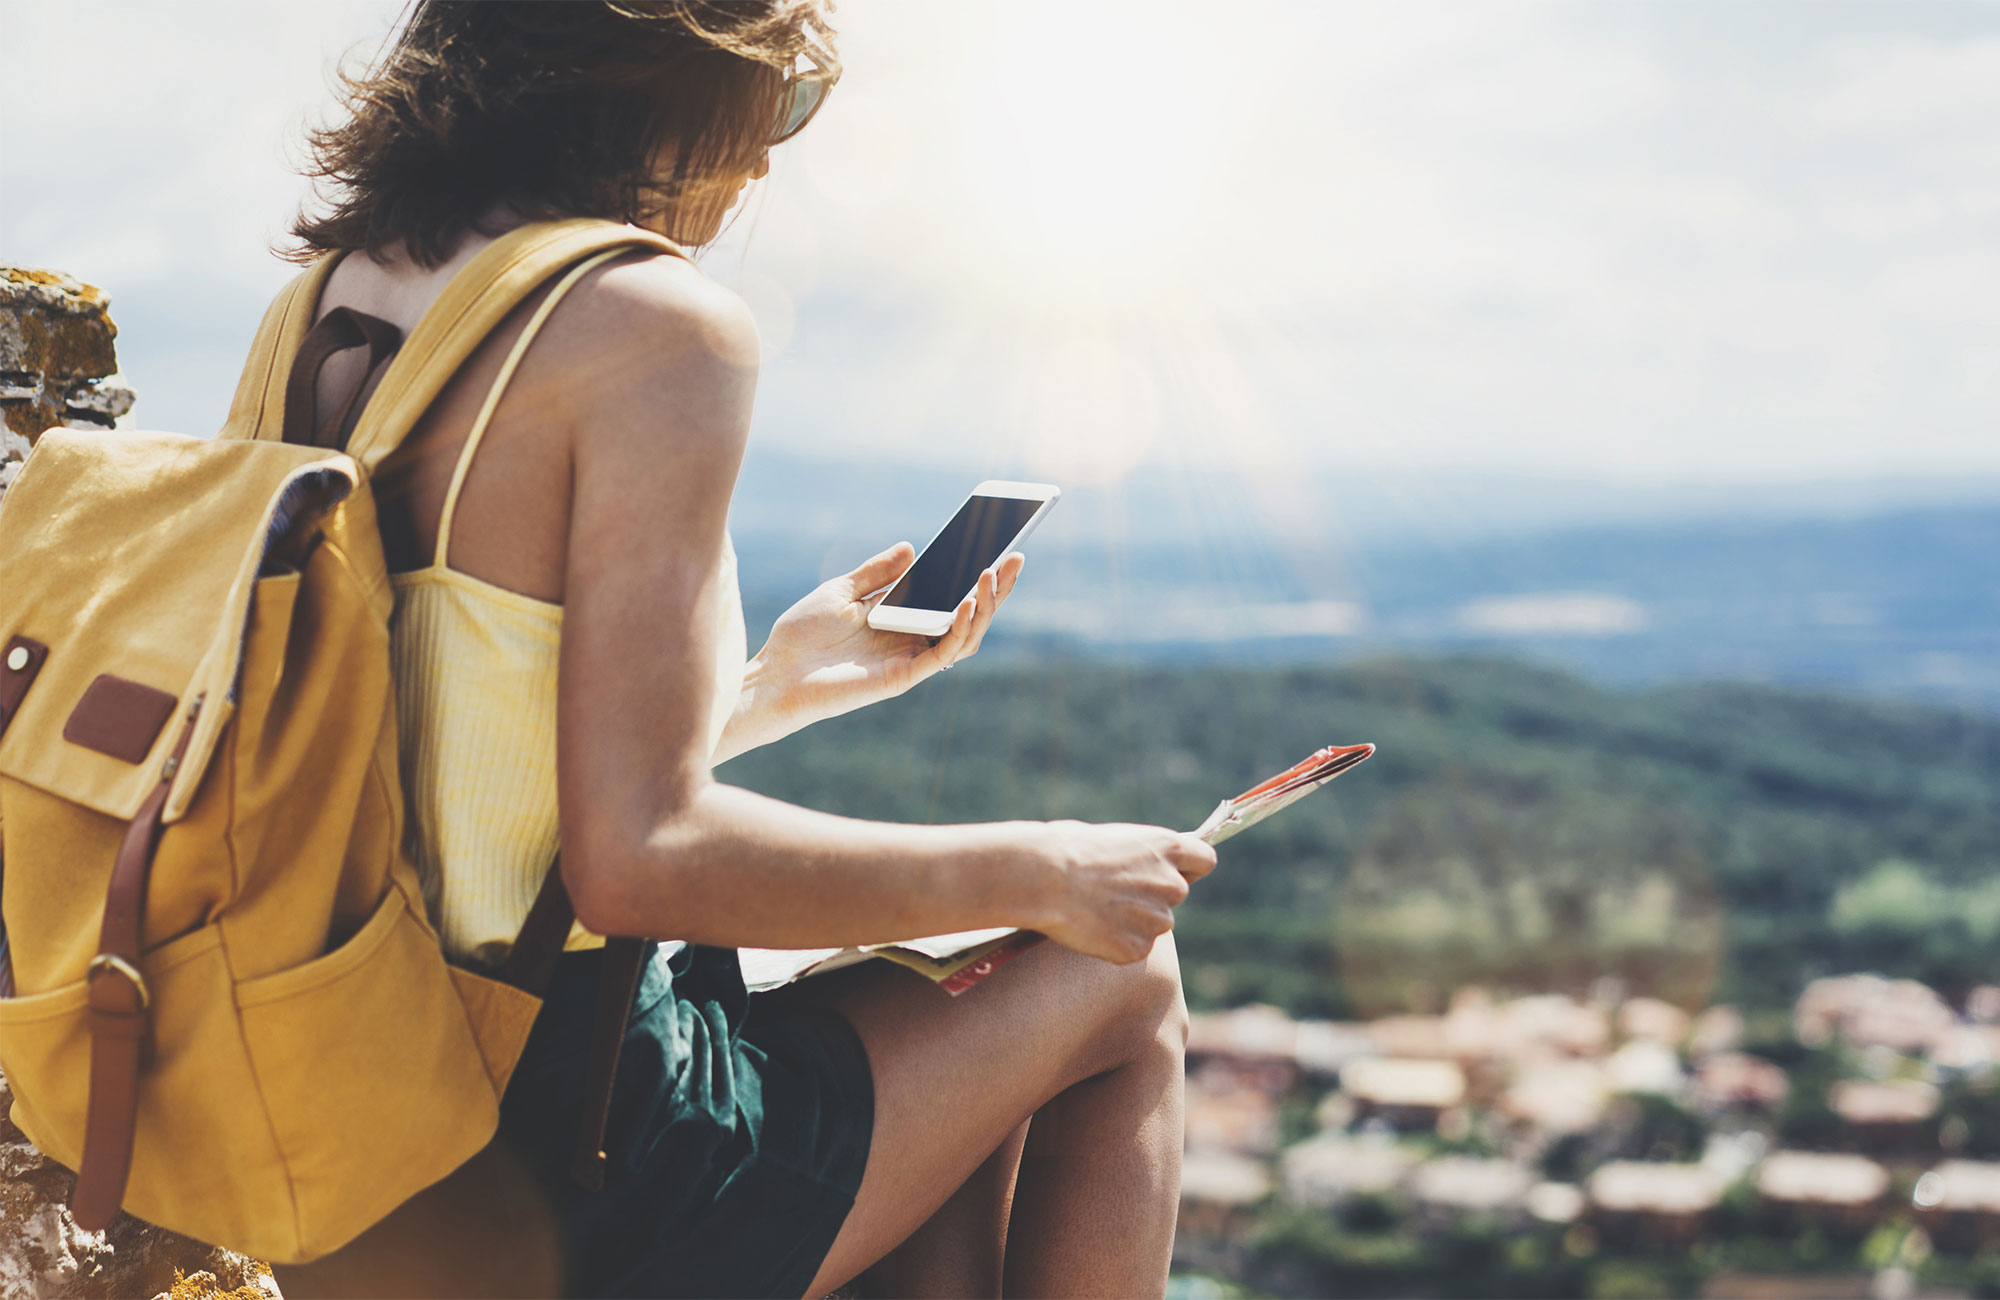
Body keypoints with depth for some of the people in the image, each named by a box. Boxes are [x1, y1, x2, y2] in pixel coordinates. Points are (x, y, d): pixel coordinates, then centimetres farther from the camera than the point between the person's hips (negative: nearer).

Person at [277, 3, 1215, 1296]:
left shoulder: (337, 300, 9)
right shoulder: (664, 323, -17)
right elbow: (640, 855, -24)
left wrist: (775, 686, 23)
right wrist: (1045, 872, -11)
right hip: (580, 1164, -8)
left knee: (977, 1039, 28)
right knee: (1127, 975, 16)